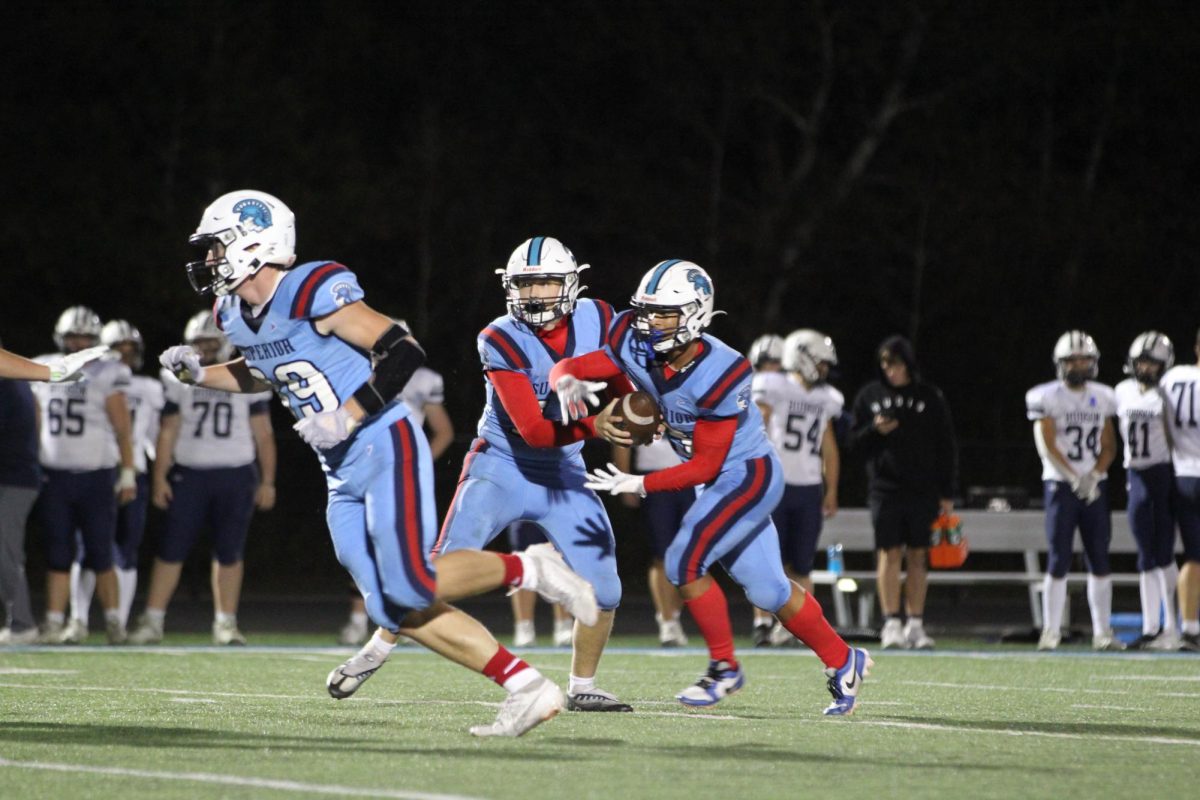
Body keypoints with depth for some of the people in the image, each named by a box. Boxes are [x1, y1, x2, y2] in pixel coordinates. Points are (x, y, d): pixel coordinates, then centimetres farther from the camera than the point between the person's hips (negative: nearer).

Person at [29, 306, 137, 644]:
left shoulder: (106, 376, -2)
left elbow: (123, 429, -1)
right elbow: (35, 425, 16)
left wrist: (128, 474, -4)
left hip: (97, 476, -3)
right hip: (54, 476, 3)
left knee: (100, 555, -1)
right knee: (58, 555, 2)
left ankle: (113, 620, 9)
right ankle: (55, 623, 2)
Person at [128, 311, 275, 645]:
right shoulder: (178, 379, 4)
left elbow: (263, 434, 5)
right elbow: (168, 432, 5)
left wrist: (267, 481, 1)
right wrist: (160, 477, -2)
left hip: (235, 476, 0)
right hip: (189, 475, 0)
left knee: (229, 552, 4)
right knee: (172, 550, -3)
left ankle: (226, 623, 12)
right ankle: (152, 621, 0)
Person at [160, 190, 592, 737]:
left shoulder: (313, 291, -18)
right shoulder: (234, 316, 8)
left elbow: (403, 353, -19)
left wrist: (346, 419, -23)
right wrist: (198, 374, 14)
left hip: (385, 450, -8)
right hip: (342, 477, 8)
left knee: (411, 586, -20)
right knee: (398, 610, -1)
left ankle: (526, 571, 4)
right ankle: (529, 689, 1)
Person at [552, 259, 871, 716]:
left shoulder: (719, 375, -29)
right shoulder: (637, 349, -11)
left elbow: (705, 465, -24)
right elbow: (570, 369, -9)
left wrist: (642, 485, -27)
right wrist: (568, 381, -33)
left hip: (748, 476, -7)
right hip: (719, 483, 7)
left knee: (685, 562, -16)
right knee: (768, 590, 11)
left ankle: (724, 668, 1)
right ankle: (843, 661, 27)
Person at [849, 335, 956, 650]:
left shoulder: (930, 398, 4)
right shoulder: (869, 396, 7)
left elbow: (946, 447, 6)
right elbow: (856, 444, 9)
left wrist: (946, 493, 2)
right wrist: (875, 431, -12)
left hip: (922, 490, 0)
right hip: (884, 489, 0)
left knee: (917, 557, 2)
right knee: (889, 554, -4)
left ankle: (915, 625, 6)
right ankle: (891, 624, -3)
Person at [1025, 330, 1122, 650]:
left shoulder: (1102, 398, 10)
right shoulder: (1048, 397, -3)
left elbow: (1108, 446, 10)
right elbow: (1047, 445, -7)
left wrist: (1093, 476, -7)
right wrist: (1074, 478, -13)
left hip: (1094, 487, 4)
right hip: (1060, 484, -4)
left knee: (1099, 560, 2)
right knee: (1058, 560, -6)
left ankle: (1102, 632, 6)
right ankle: (1051, 631, -1)